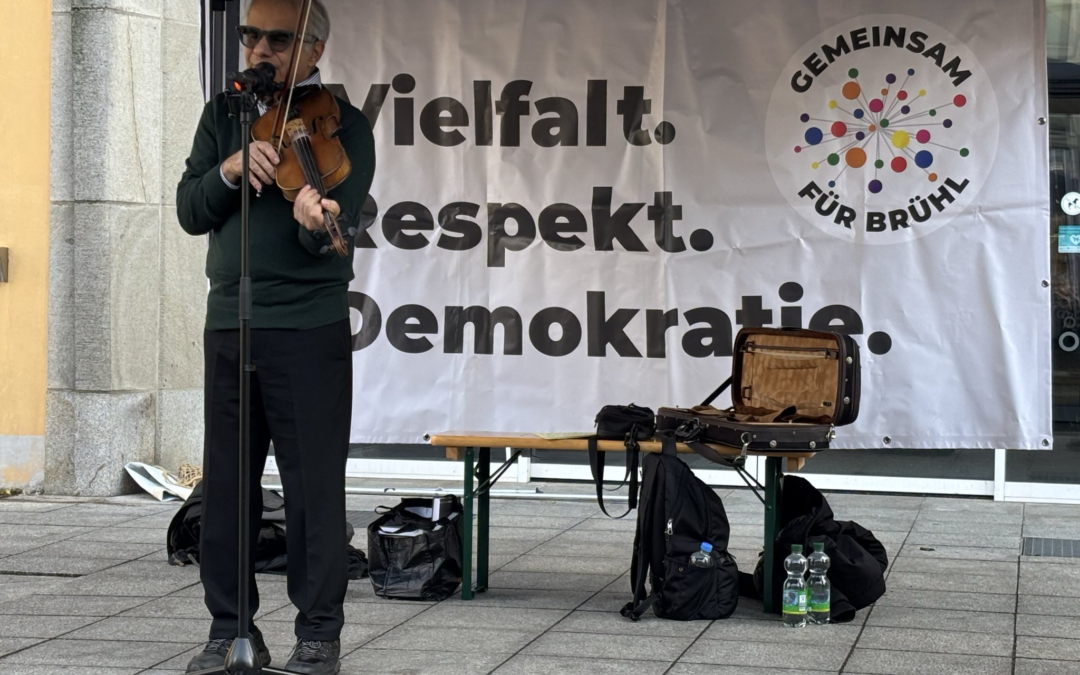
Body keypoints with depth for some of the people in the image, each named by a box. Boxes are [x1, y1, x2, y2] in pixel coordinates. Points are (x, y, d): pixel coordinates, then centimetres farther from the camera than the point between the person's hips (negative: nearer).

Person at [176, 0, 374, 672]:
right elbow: (191, 212, 4)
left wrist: (318, 221, -38)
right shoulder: (225, 114, 12)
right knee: (225, 484, 9)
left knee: (315, 485, -1)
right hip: (229, 321, 5)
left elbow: (339, 234, -14)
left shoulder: (342, 124, -2)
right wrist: (231, 169, -15)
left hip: (310, 326, -5)